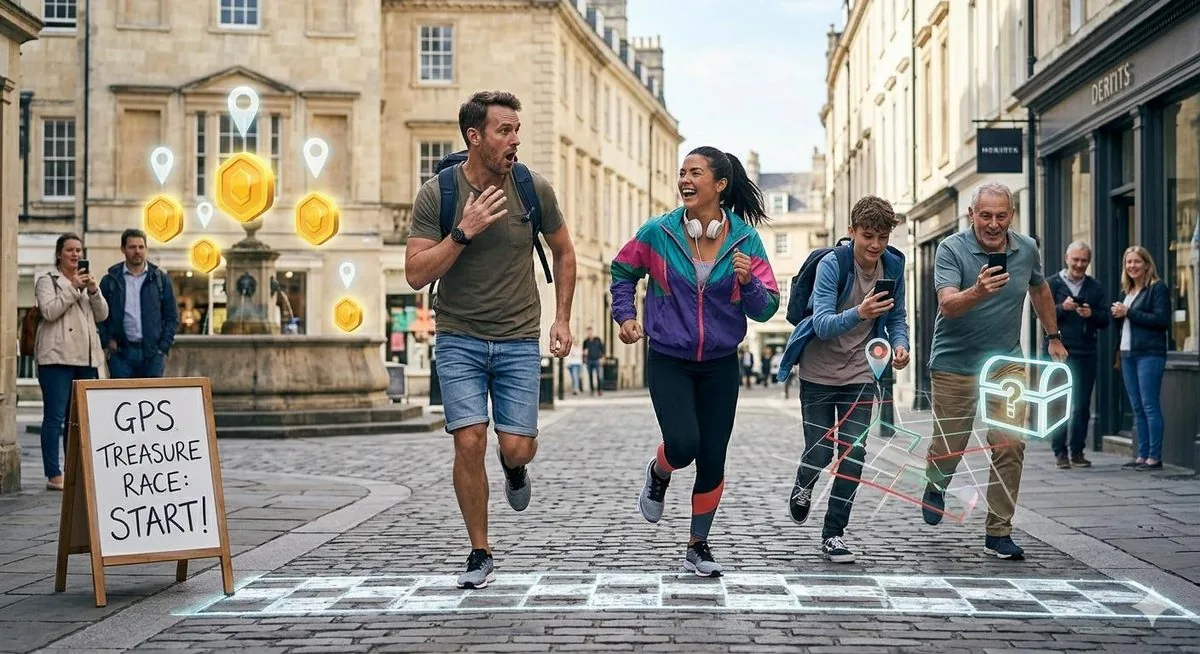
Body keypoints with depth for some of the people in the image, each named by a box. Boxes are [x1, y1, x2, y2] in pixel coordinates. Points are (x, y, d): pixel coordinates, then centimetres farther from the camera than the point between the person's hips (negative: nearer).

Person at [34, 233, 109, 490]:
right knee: (55, 417, -6)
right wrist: (73, 288, -13)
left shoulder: (87, 281, 20)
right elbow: (49, 311, -13)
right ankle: (54, 476, -7)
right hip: (57, 357, -6)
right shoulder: (47, 281, 3)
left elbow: (102, 315, 11)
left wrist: (93, 290, -5)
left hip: (86, 358, 6)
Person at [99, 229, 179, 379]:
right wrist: (107, 341, -2)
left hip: (152, 353, 1)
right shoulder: (110, 280, 6)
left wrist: (163, 347, 0)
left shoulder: (160, 279, 9)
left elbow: (172, 317, 10)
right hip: (121, 353, 0)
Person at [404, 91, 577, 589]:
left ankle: (513, 468, 35)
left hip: (519, 340, 1)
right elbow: (416, 274, -12)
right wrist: (464, 232, -23)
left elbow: (564, 252, 13)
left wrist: (562, 318, 8)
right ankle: (480, 554, 7)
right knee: (469, 442, -12)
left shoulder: (534, 189, -3)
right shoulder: (436, 194, -9)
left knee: (518, 448, -6)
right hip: (459, 338, -1)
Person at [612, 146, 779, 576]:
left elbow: (766, 309, -6)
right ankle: (658, 473, 18)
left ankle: (698, 547, 24)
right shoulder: (658, 232, -8)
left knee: (712, 460, 5)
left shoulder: (746, 239, -7)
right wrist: (624, 315, -1)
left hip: (720, 366, 2)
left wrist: (748, 282, -25)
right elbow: (623, 271, 11)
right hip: (668, 362, -1)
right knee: (683, 446, -19)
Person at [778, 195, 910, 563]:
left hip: (860, 373, 3)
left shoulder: (893, 266, -4)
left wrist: (900, 346, -13)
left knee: (854, 453, -4)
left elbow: (896, 318, 9)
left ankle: (833, 535, 8)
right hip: (818, 372, -3)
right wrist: (858, 314, -47)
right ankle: (802, 488, 35)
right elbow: (822, 324, -28)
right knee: (820, 453, -1)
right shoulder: (831, 265, -20)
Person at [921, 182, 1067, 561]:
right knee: (947, 448, 6)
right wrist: (978, 292, -48)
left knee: (1010, 445, -9)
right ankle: (936, 486, 43)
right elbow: (947, 305, -29)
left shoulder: (1027, 249, -1)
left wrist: (1053, 336, 25)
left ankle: (999, 533, 1)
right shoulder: (951, 250, -15)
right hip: (954, 363, -3)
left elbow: (1039, 290, 21)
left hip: (1006, 361, 3)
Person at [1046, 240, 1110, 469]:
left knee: (1082, 405, 4)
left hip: (1086, 353, 2)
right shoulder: (1052, 284, 4)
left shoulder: (1096, 288, 11)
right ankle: (1060, 452, 6)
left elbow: (1106, 319, 6)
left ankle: (1077, 452, 11)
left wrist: (1091, 314, -14)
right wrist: (1062, 308, -21)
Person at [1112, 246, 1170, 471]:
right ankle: (1142, 455, 11)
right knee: (1137, 408, 8)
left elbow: (1162, 320, -15)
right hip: (1128, 353, 8)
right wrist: (1117, 315, 1)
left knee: (1150, 405, -9)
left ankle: (1155, 457, -8)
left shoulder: (1157, 288, -4)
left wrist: (1128, 313, -14)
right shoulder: (1127, 291, 18)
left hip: (1150, 353, -8)